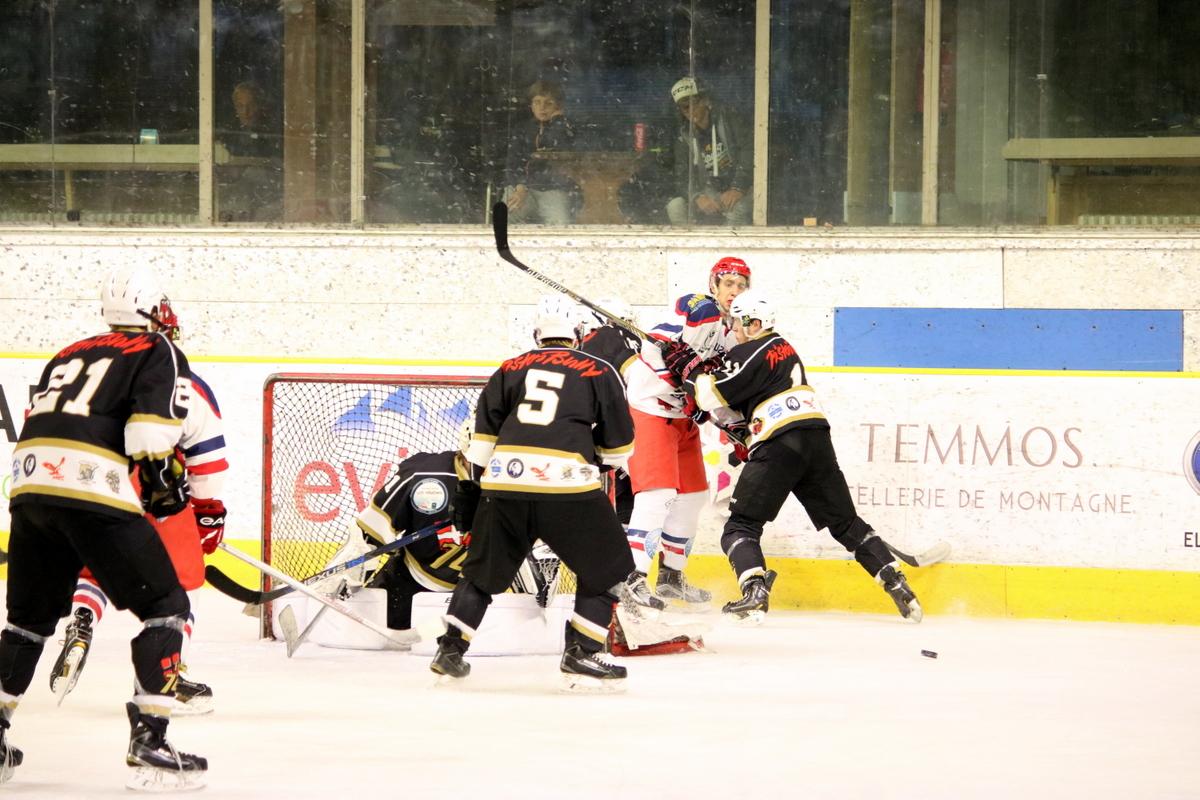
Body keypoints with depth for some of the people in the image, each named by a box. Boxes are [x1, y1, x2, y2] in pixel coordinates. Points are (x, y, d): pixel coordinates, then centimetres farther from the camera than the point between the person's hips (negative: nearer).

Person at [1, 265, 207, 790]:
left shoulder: (68, 356, 29)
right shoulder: (158, 353, 8)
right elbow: (151, 427, -8)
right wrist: (165, 479, 6)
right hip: (93, 491, -7)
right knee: (165, 605, 3)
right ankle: (149, 742, -6)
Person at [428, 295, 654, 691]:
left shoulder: (510, 369, 19)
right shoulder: (599, 372, 12)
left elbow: (482, 435, 15)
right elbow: (618, 443, 16)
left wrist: (467, 490, 19)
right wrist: (604, 463, 36)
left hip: (504, 481, 3)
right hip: (567, 482, -3)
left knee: (483, 569, 21)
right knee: (606, 569, 11)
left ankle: (451, 648, 21)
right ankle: (580, 655, 3)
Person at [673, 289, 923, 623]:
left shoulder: (751, 354, -4)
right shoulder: (783, 347, 23)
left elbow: (713, 395, -7)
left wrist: (688, 367, 6)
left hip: (780, 446, -8)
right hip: (817, 438, 8)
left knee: (741, 525, -2)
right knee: (846, 522, 14)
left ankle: (755, 593, -23)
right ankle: (897, 584, 7)